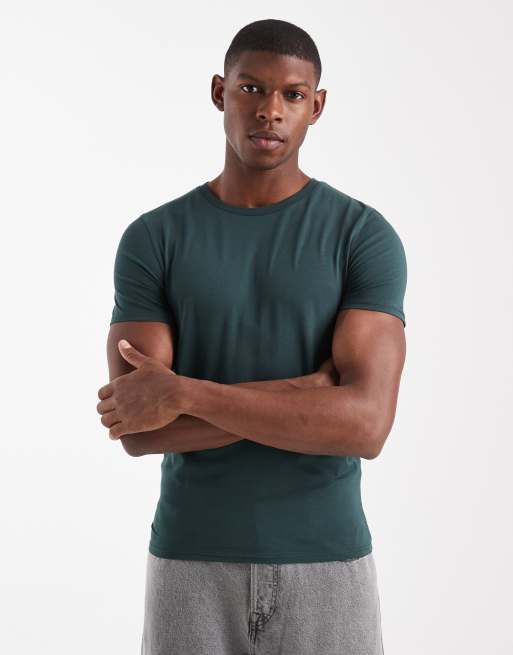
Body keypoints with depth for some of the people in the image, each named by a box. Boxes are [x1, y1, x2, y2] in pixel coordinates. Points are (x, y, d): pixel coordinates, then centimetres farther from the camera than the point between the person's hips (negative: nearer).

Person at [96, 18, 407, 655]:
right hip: (194, 565, 1)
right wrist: (307, 393, -20)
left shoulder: (367, 237, -7)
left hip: (325, 566, 0)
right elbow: (138, 429, -14)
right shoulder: (151, 240, -2)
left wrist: (182, 392, -22)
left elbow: (366, 425, -20)